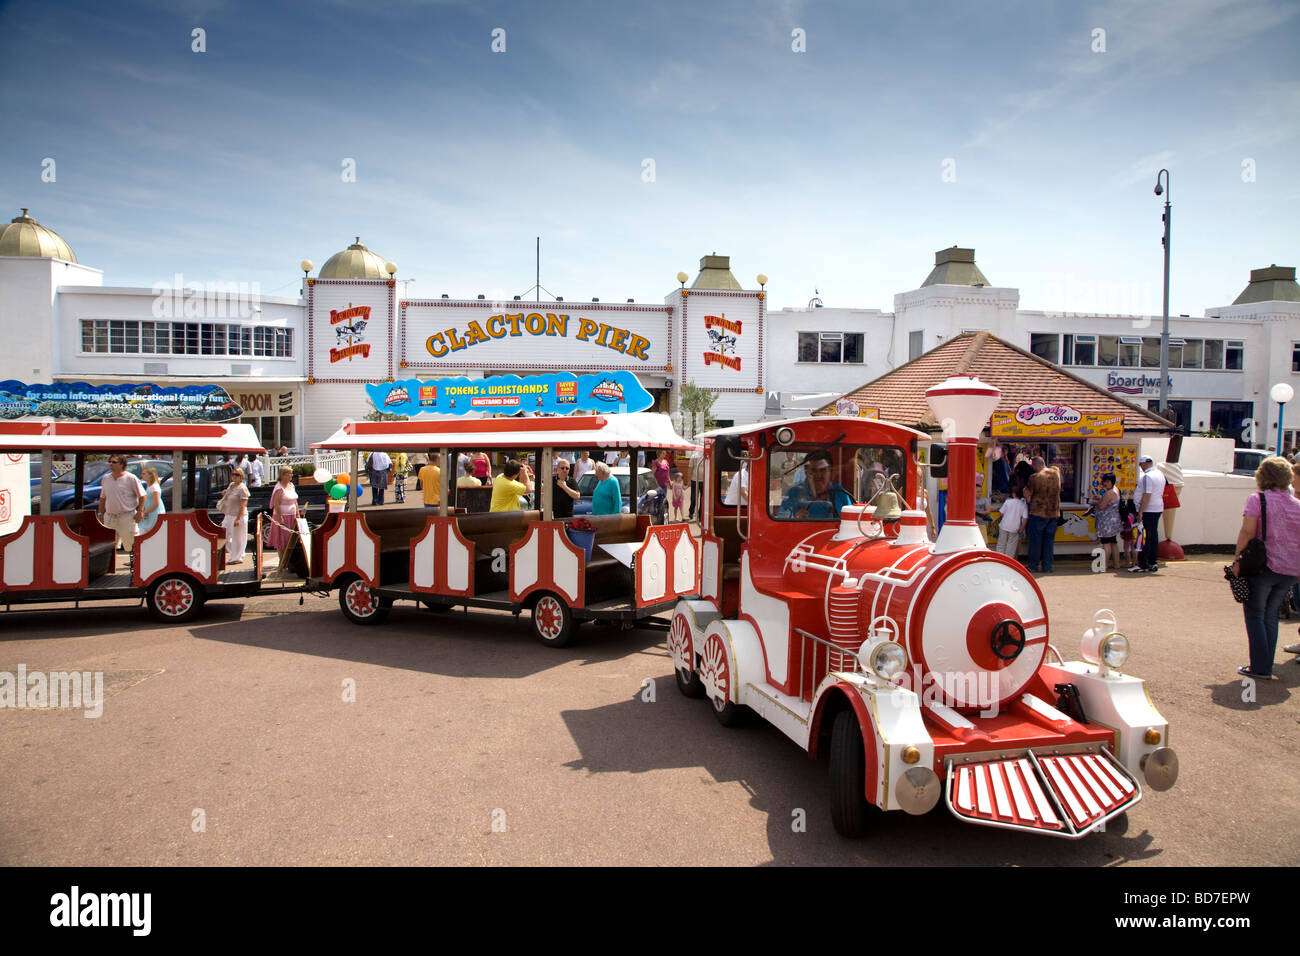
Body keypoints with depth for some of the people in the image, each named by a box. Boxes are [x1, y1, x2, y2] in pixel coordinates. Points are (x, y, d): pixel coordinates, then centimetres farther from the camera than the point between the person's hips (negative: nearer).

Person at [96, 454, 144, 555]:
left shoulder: (131, 478, -6)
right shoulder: (105, 479, 11)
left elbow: (142, 496, -4)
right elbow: (102, 498, 19)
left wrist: (140, 511, -11)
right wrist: (100, 513, 14)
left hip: (127, 516, -6)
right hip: (109, 516, 6)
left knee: (129, 544, -4)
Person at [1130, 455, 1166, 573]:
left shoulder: (1147, 476, -17)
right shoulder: (1160, 474, 13)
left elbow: (1147, 496, -22)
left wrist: (1140, 512, -21)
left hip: (1148, 510, -10)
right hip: (1158, 509, 10)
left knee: (1144, 538, -6)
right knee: (1154, 536, 13)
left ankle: (1143, 566, -5)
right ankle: (1152, 563, 19)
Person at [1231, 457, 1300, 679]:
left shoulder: (1258, 500, -7)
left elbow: (1247, 532, -15)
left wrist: (1237, 560, -10)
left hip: (1264, 566, -5)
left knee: (1255, 615, 4)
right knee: (1271, 615, 15)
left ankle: (1259, 667, 2)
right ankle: (1267, 667, 15)